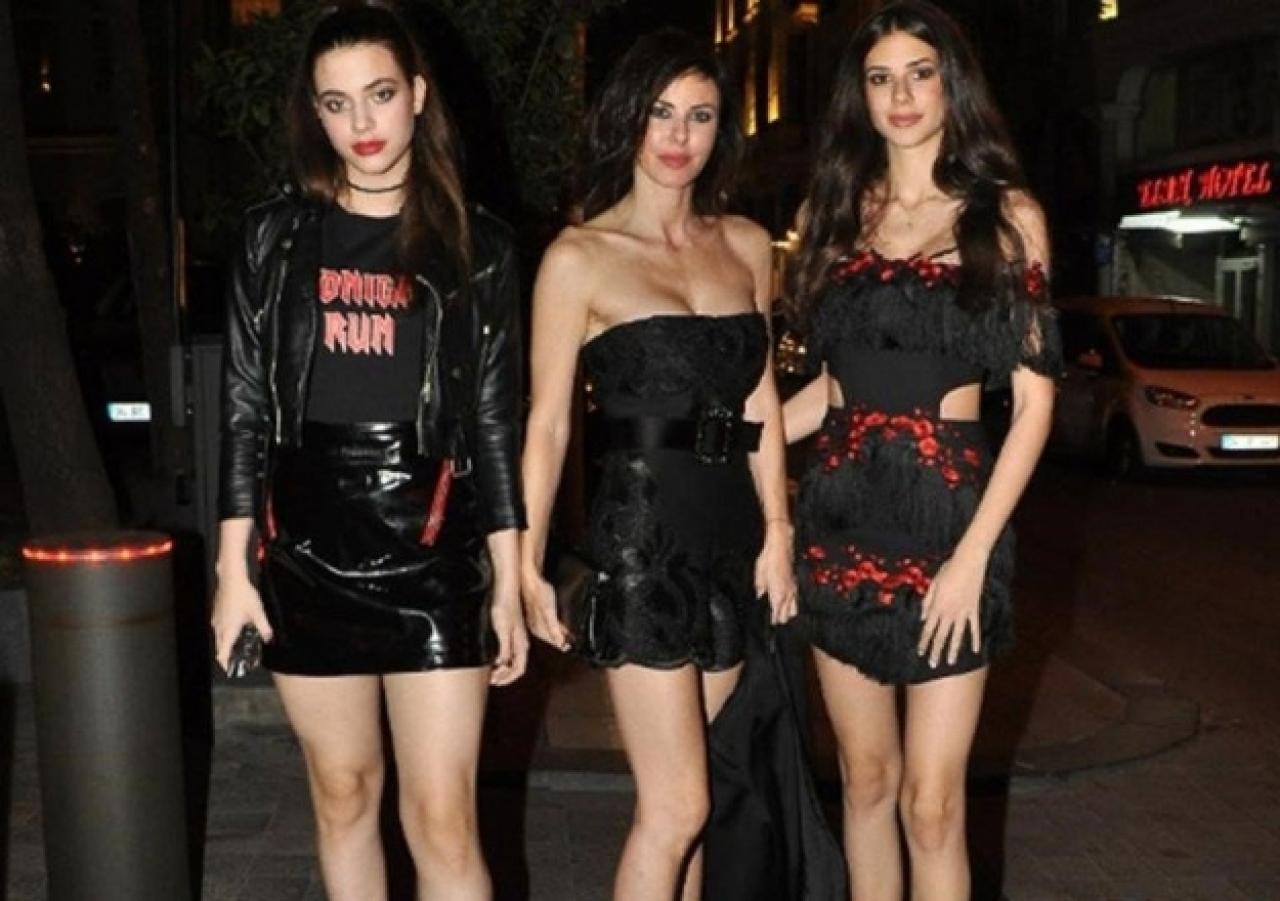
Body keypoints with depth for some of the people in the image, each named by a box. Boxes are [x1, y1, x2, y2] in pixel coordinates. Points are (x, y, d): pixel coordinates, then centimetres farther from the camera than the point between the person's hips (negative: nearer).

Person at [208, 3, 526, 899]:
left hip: (433, 565, -1)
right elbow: (245, 408, 5)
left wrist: (508, 587, 1)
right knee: (344, 796, 13)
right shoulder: (279, 236, 5)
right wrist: (232, 569, 1)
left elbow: (496, 425, 3)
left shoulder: (476, 247, 2)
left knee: (444, 821, -4)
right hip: (308, 563, 2)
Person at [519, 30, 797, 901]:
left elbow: (761, 401, 12)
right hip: (641, 542, -5)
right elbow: (549, 422, -3)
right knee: (678, 804, -5)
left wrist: (777, 530, 4)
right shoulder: (580, 257, -4)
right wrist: (529, 565, -5)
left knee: (682, 800, 11)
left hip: (730, 538, 5)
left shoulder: (746, 245, 10)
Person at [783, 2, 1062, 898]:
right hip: (841, 514, 4)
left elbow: (1035, 396, -5)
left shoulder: (1005, 214, -1)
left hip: (946, 515, -3)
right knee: (865, 776, 11)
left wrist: (973, 553, -12)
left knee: (931, 804, -3)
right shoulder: (835, 212, 10)